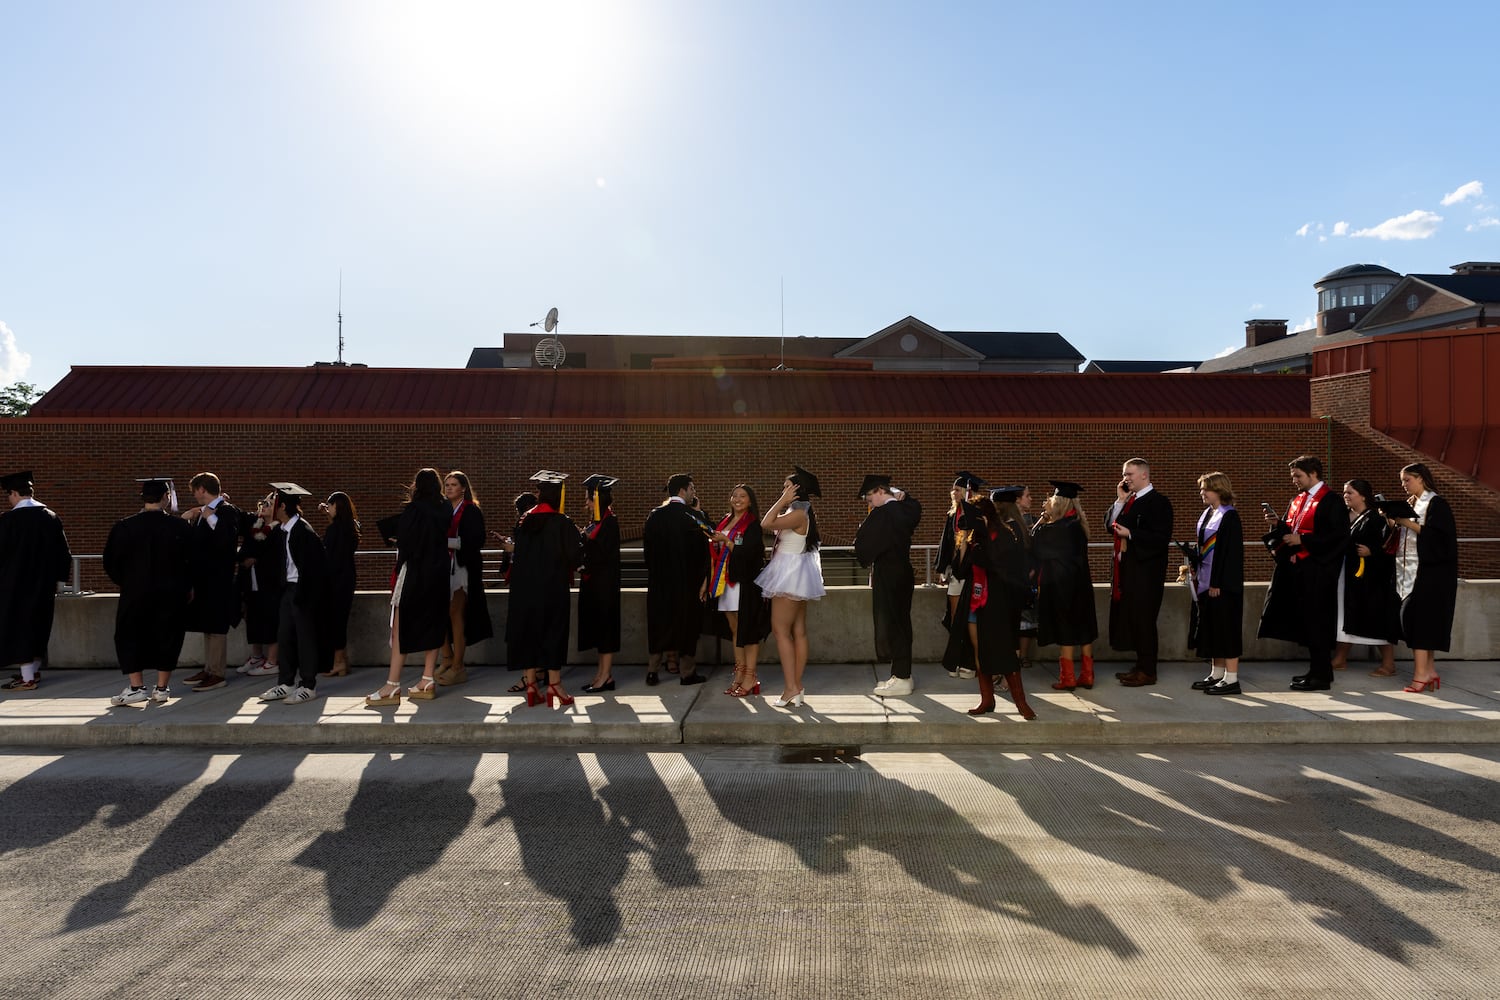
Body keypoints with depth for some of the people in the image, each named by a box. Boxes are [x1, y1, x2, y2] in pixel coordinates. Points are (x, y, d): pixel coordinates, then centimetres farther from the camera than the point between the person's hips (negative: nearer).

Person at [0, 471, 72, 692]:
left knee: (19, 626, 2)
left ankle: (28, 678, 3)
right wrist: (56, 578, 13)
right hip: (44, 584, 6)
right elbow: (63, 552, 6)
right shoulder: (51, 518, 2)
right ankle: (34, 670, 27)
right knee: (37, 624, 17)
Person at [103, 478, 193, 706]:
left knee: (130, 636, 12)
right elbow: (190, 561, -1)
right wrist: (183, 588, 14)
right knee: (167, 636, 10)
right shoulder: (180, 526, -8)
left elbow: (111, 563, 1)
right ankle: (162, 687, 13)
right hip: (171, 594, 1)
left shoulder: (124, 527, -7)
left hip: (135, 593, 0)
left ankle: (136, 687, 7)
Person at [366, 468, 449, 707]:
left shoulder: (414, 509, -12)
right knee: (432, 625, 11)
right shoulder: (442, 510, 7)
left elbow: (403, 537, -12)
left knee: (400, 627, -4)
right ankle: (428, 682, 13)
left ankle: (392, 687, -5)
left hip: (413, 573, -7)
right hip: (437, 575, 7)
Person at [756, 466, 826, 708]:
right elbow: (771, 524, 13)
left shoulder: (799, 514, -17)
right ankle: (797, 687, 12)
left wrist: (782, 501, -17)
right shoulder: (797, 513, 14)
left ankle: (791, 687, -8)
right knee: (798, 631, 9)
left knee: (781, 630, -8)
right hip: (794, 576, 10)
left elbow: (766, 523, -24)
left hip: (791, 575, -10)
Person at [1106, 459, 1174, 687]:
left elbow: (1162, 539, -19)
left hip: (1146, 571, -8)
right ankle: (1141, 665, 23)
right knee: (1130, 619, 13)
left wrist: (1130, 534, -20)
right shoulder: (1129, 500, 13)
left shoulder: (1158, 502, -12)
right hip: (1127, 569, 8)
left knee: (1143, 620, -2)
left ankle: (1148, 671, 8)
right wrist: (1119, 501, 0)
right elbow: (1110, 526, 8)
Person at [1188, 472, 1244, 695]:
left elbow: (1231, 552, -18)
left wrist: (1218, 582, -20)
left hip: (1223, 583, -9)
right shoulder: (1206, 514, 13)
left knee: (1226, 626, -4)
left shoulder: (1229, 516, -13)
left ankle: (1231, 679, 2)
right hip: (1205, 580, 9)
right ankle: (1217, 674, 21)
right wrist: (1195, 565, 10)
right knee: (1211, 627, 12)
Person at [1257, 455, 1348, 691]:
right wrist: (1277, 524, -1)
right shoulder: (1298, 500, 16)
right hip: (1297, 569, 8)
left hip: (1317, 571, -8)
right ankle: (1317, 670, 21)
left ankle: (1321, 676, 3)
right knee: (1305, 621, 12)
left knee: (1316, 622, -5)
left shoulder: (1332, 501, -10)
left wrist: (1302, 540, -19)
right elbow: (1291, 530, 19)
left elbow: (1338, 535, -17)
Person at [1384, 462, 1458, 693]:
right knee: (1422, 621, 6)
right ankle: (1430, 671, 9)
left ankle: (1421, 674, -11)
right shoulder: (1410, 504, 16)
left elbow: (1436, 534, -18)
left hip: (1428, 572, -8)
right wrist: (1394, 523, 1)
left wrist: (1406, 523, -17)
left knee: (1418, 617, -12)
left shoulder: (1436, 504, -7)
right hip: (1409, 570, 8)